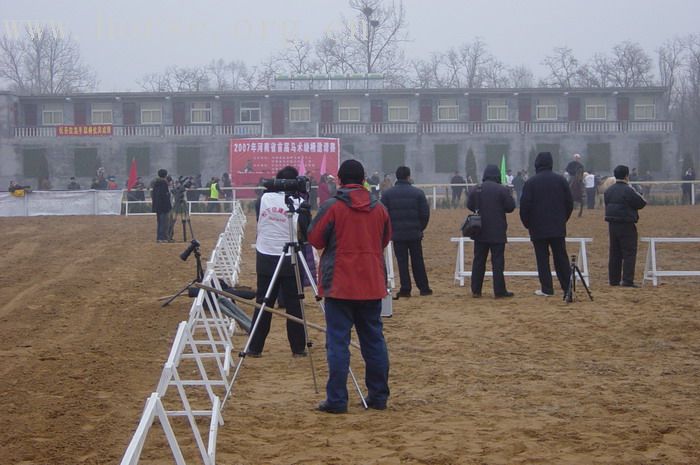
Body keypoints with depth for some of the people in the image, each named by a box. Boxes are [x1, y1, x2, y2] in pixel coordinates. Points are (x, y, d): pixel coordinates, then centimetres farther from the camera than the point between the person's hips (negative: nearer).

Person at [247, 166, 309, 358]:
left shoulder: (264, 198, 1)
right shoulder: (298, 202, -9)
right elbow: (305, 229, -7)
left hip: (265, 258, 3)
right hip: (289, 259, -3)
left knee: (263, 304, 8)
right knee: (294, 305, 4)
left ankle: (255, 347, 9)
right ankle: (298, 348, 8)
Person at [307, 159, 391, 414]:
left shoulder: (331, 207, -9)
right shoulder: (379, 208, 4)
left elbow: (315, 239, -3)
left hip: (340, 285, -4)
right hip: (372, 285, 4)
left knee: (338, 341, -2)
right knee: (374, 340, 11)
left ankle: (336, 399, -5)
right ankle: (378, 396, 15)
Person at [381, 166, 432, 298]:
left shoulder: (388, 194, -2)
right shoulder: (418, 193, -2)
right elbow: (425, 213, -2)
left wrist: (389, 230, 10)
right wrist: (420, 228, 12)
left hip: (397, 234, 0)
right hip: (415, 233, 0)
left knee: (402, 262, 3)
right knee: (417, 261, 9)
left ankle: (405, 289, 1)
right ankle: (424, 288, 13)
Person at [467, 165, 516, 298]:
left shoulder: (477, 190, 0)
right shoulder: (502, 190, -11)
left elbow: (470, 205, 10)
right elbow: (510, 207, -8)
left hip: (480, 232, 3)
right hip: (497, 232, -3)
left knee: (478, 261, 10)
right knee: (498, 262, 1)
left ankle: (476, 290, 10)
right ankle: (499, 291, 0)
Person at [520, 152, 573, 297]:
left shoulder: (530, 182, -7)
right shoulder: (561, 180, 2)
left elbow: (524, 205, -8)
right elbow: (570, 202, 5)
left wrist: (527, 223, 6)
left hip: (538, 228, -3)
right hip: (558, 227, 3)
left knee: (542, 259, 1)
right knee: (561, 257, 9)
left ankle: (547, 288, -1)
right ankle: (567, 286, 9)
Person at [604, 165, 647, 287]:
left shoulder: (608, 191, 7)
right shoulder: (628, 190, -16)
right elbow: (641, 203, -11)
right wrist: (639, 196, 8)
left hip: (612, 225, 7)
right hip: (626, 225, -7)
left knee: (614, 253, 12)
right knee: (629, 253, -2)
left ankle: (613, 279, 16)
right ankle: (627, 280, -7)